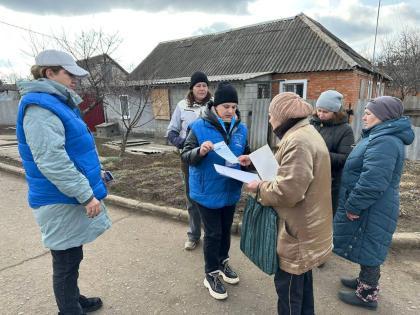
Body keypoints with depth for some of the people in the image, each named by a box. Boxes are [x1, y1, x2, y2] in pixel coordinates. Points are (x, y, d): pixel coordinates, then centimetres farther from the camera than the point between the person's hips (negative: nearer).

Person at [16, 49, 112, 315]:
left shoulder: (59, 103, 13)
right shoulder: (40, 107, -19)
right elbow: (52, 161, -27)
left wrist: (94, 175, 22)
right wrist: (87, 195, -24)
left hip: (71, 197, 10)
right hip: (61, 202, -10)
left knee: (72, 257, 23)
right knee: (66, 262, 6)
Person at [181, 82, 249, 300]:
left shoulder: (241, 129, -1)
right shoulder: (199, 126, -15)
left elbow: (245, 154, 10)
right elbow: (185, 156, -13)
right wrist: (200, 151, -33)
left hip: (230, 190, 5)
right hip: (207, 191, -5)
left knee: (226, 229, 21)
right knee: (213, 233, 6)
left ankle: (223, 262, 45)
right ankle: (211, 275, 28)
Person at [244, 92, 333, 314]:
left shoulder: (297, 141, -26)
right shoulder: (304, 133, 9)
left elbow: (288, 191, -29)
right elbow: (285, 167, 19)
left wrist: (259, 187, -13)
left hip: (298, 229, -10)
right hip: (305, 225, 10)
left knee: (288, 284, 8)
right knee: (301, 279, 26)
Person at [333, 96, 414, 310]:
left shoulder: (384, 142, -25)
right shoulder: (381, 137, 12)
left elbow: (372, 182, -32)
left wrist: (353, 206, -20)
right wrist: (353, 204, 21)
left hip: (372, 210, -10)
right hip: (371, 207, 10)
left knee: (368, 249, 5)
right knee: (367, 248, 23)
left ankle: (367, 295, 23)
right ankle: (365, 281, 41)